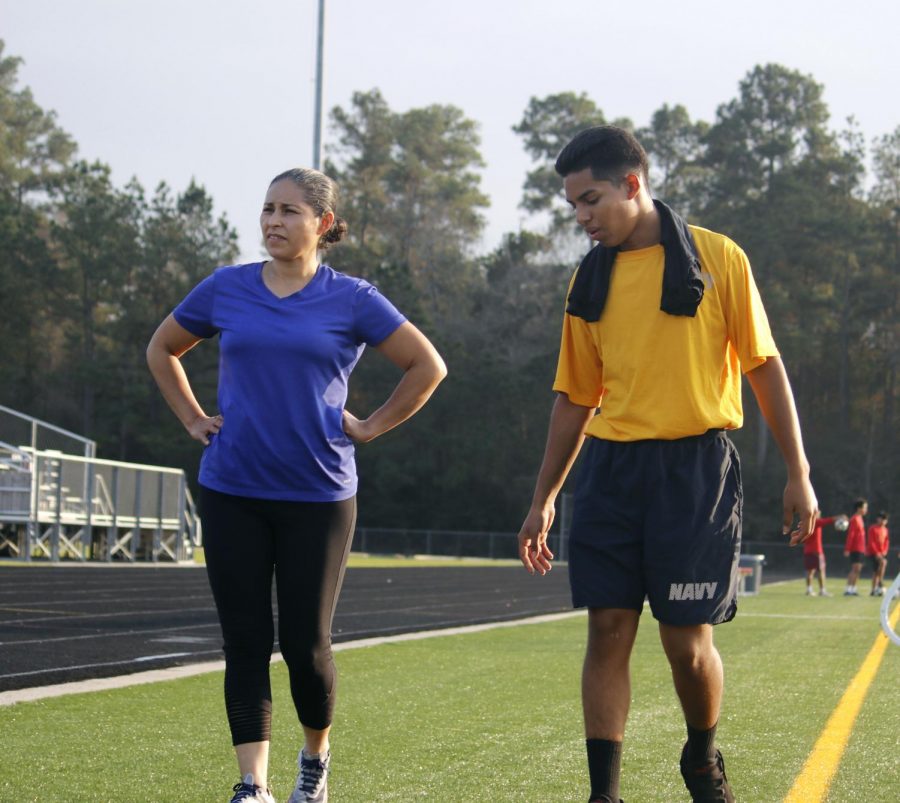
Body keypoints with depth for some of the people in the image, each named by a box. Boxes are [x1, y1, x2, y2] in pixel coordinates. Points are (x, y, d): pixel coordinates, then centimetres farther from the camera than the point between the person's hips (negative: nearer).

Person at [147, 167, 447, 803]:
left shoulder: (352, 300, -1)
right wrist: (193, 420, 11)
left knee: (305, 644, 1)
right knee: (246, 642, 0)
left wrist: (371, 427, 2)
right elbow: (162, 350, 21)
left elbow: (428, 367, 6)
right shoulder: (225, 290, 5)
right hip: (232, 493, 2)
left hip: (318, 495, -2)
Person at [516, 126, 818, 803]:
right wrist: (544, 499, 16)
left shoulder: (718, 258, -1)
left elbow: (765, 366, 1)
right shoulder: (589, 282, 11)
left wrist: (798, 474, -3)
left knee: (688, 640, -2)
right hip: (613, 472, 4)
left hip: (697, 468, -3)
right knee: (608, 630, -2)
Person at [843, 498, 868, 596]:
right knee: (855, 569, -12)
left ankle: (853, 589, 12)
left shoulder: (859, 519, 16)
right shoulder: (854, 519, -13)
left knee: (857, 569, 9)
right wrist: (847, 549, -21)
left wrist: (864, 548, 21)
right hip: (856, 549, -9)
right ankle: (848, 589, -13)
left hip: (860, 549, 9)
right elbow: (850, 535, -18)